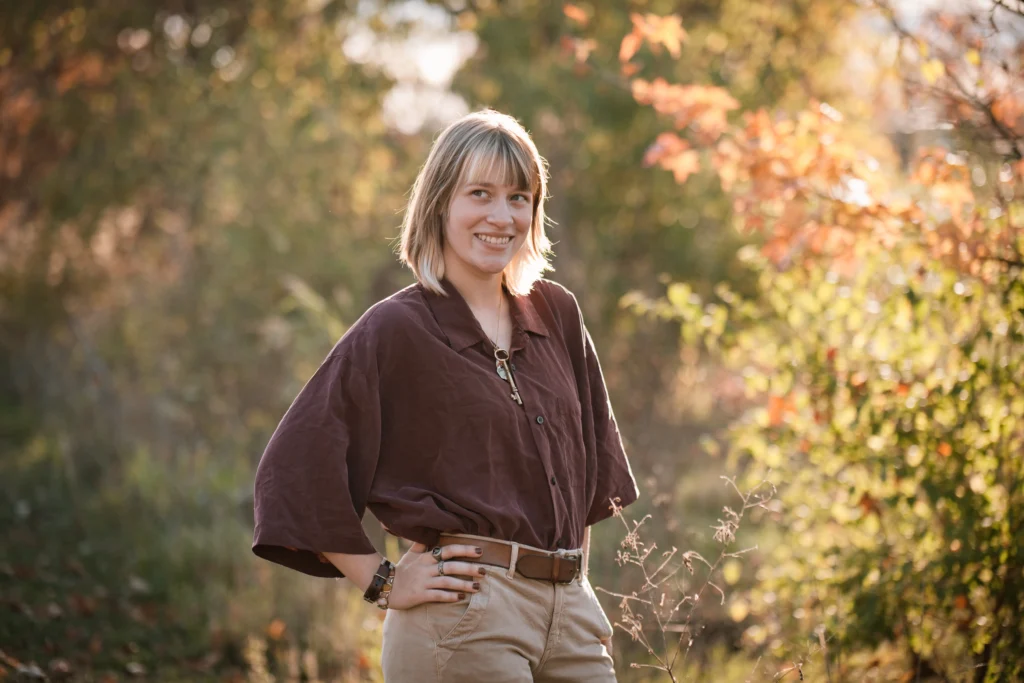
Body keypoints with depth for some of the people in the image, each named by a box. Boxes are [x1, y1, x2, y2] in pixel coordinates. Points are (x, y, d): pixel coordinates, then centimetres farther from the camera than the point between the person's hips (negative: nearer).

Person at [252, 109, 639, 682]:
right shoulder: (397, 329, -6)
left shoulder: (556, 314, 10)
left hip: (571, 612, 5)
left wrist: (577, 588, 15)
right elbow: (294, 473, -9)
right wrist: (385, 583, -6)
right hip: (462, 618, -5)